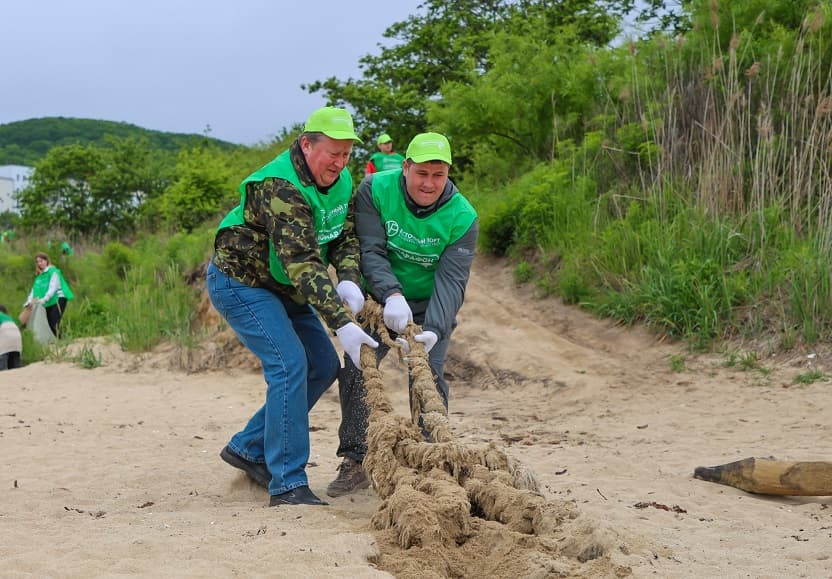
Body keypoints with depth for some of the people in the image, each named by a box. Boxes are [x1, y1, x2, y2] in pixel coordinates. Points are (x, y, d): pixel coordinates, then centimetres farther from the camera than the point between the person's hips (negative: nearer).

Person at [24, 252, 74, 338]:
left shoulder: (53, 271, -4)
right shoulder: (39, 276, 16)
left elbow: (53, 287, -15)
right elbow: (34, 289, 10)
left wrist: (44, 299, -26)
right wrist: (29, 301, -6)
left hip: (58, 299, -7)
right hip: (48, 303, 7)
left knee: (54, 323, -19)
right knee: (49, 324, 0)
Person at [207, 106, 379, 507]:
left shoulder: (342, 180, -2)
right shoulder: (280, 187, -31)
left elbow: (347, 236, -3)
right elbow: (302, 262, -38)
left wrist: (349, 281, -25)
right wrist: (342, 324, -43)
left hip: (284, 289, 9)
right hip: (239, 282, -9)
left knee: (324, 366, 7)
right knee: (289, 364, -22)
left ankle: (248, 448, 18)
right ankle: (287, 484, -18)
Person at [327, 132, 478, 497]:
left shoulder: (462, 217, -20)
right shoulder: (374, 190, -19)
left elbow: (451, 280, -25)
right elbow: (371, 252, -24)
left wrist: (433, 330, -41)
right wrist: (392, 295, -41)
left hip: (431, 307, -1)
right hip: (378, 301, 1)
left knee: (428, 376, -13)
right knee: (355, 367, -9)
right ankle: (355, 462, 2)